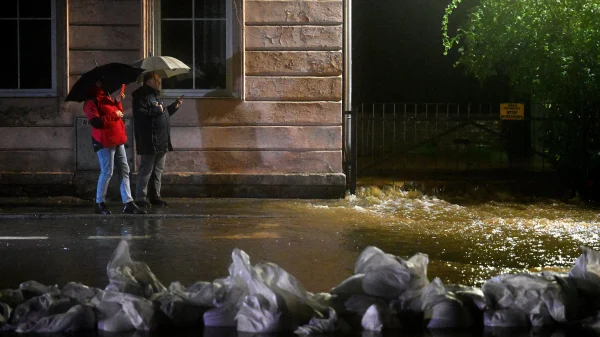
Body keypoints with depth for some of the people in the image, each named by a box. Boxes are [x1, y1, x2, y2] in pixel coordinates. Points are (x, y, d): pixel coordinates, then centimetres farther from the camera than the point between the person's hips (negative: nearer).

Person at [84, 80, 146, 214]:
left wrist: (118, 102, 10)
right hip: (105, 142, -9)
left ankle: (128, 203, 6)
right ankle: (99, 203, 7)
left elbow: (118, 113, 26)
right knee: (107, 172, -6)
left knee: (124, 171, 5)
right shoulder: (90, 102, -10)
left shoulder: (106, 98, 17)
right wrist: (114, 115, -18)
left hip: (118, 140, 9)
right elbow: (96, 122, -22)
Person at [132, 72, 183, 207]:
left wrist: (174, 106, 21)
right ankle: (140, 198, -3)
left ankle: (155, 196, 20)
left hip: (162, 142, 10)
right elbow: (140, 113, -23)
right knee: (146, 170, -7)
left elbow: (164, 113, 31)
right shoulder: (142, 96, -9)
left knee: (158, 170, 13)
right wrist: (156, 110, -22)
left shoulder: (155, 95, 22)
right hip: (149, 142, -10)